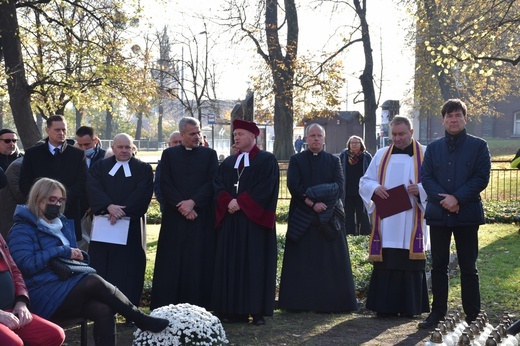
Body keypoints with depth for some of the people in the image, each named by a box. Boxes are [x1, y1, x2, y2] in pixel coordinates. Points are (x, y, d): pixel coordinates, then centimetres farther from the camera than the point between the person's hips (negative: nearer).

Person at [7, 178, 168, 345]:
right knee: (94, 282, -30)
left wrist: (79, 256, 4)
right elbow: (26, 264, -18)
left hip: (66, 285, 7)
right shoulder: (22, 230, -2)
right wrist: (63, 252, -15)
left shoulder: (62, 223, 21)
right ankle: (141, 320, -18)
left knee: (103, 310, -27)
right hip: (43, 296, -7)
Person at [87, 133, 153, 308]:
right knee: (101, 267, -1)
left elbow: (143, 194, -6)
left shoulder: (143, 169, 9)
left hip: (132, 226, -1)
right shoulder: (99, 167, 13)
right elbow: (93, 189, -4)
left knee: (129, 269, -3)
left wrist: (123, 210, -17)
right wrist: (109, 206, -20)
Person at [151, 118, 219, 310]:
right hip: (175, 216, 0)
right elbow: (165, 184, 1)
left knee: (199, 264, -1)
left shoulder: (209, 155, 8)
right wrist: (182, 205, -11)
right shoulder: (169, 155, 8)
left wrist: (193, 202, -12)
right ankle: (166, 307, 2)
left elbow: (212, 183, -1)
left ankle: (198, 306, 3)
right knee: (172, 264, -1)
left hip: (201, 217, 0)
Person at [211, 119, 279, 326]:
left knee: (255, 265, -5)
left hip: (255, 220, -5)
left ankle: (257, 310, -3)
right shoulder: (228, 163, 18)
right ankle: (234, 309, 4)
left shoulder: (267, 160, 2)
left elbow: (265, 188, -10)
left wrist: (240, 203, -15)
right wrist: (228, 203, -13)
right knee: (231, 264, 1)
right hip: (230, 220, 5)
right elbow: (218, 186, 6)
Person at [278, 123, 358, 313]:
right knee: (302, 261, -2)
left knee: (329, 261, 0)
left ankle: (329, 301, 3)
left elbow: (339, 186, -2)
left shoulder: (333, 161, 11)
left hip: (328, 217, 1)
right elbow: (293, 185, -6)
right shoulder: (296, 160, 7)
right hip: (303, 217, -1)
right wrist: (312, 203, -16)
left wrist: (313, 194, -15)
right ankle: (300, 302, 0)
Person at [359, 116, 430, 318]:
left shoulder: (425, 154, 5)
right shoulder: (381, 155, 14)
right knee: (385, 262, -1)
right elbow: (365, 182, 13)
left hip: (411, 224, -2)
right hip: (385, 223, 2)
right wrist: (375, 188, -9)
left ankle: (410, 307, 6)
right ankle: (385, 307, 4)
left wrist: (420, 189, -19)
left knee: (410, 263, -1)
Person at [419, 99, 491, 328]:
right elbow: (426, 177, 2)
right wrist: (442, 199, -14)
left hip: (467, 213, -3)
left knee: (468, 267, 2)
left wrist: (457, 198, -16)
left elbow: (482, 178, -6)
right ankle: (437, 312, 15)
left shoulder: (479, 146, 2)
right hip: (438, 213, 3)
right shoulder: (433, 148, 11)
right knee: (438, 266, 7)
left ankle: (473, 315, 8)